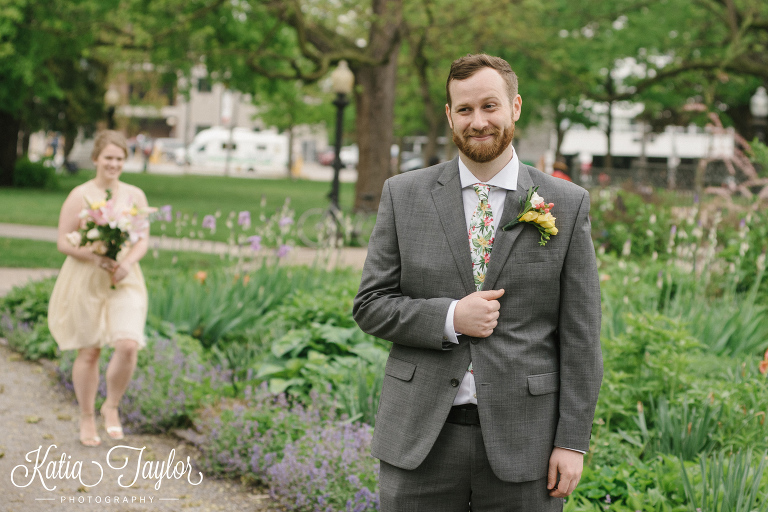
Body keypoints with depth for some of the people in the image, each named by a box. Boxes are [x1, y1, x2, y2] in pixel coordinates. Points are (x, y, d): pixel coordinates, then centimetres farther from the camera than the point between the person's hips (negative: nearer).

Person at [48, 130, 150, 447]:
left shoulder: (135, 196, 7)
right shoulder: (80, 195, -3)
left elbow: (143, 240, 6)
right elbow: (64, 242, -5)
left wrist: (127, 263, -14)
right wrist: (98, 259, -20)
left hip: (125, 281, 2)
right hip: (85, 281, -2)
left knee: (128, 345, -14)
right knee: (89, 351, 4)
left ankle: (112, 407, 10)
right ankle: (87, 419, 21)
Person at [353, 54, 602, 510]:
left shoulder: (567, 205, 2)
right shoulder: (404, 195, 5)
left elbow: (580, 336, 1)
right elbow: (370, 305, 4)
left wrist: (573, 440, -4)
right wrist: (449, 318, -13)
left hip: (522, 439, -1)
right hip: (422, 438, 1)